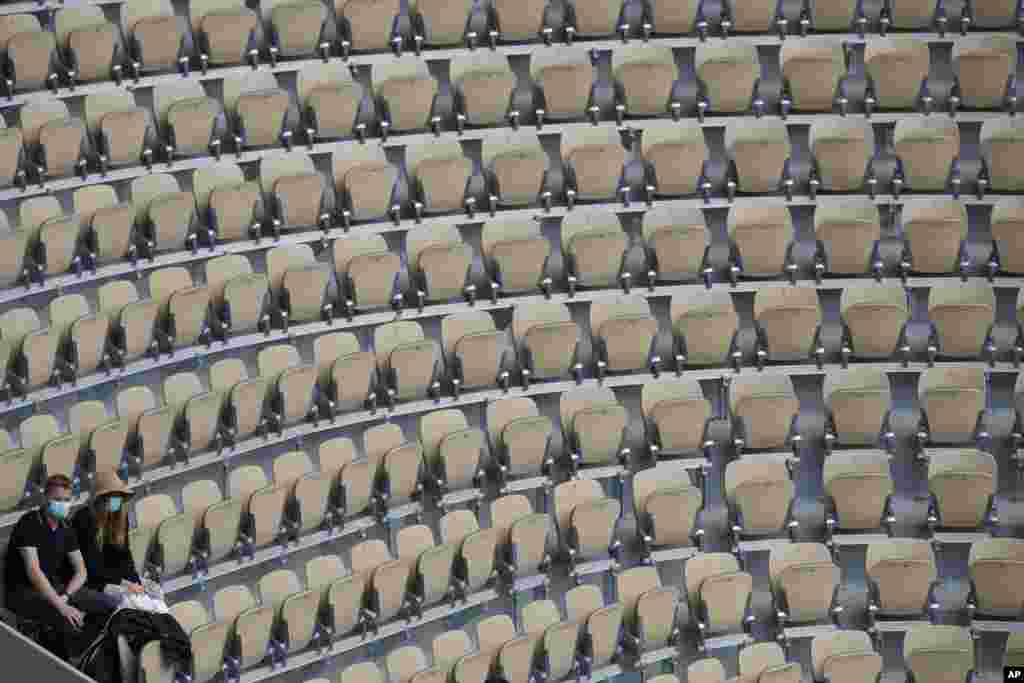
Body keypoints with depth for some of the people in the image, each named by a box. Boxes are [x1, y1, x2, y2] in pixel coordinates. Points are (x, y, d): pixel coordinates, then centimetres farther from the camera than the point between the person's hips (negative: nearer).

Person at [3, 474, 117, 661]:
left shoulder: (66, 529, 7)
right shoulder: (29, 524, -15)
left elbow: (81, 572, 6)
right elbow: (33, 572, -24)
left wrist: (65, 596, -16)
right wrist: (62, 606, -32)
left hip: (53, 588, 8)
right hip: (23, 591, -8)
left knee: (107, 605, -7)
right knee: (70, 620, -33)